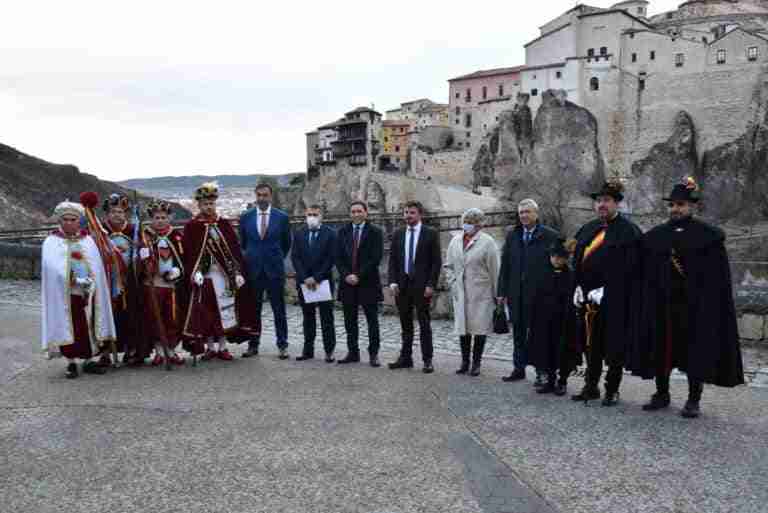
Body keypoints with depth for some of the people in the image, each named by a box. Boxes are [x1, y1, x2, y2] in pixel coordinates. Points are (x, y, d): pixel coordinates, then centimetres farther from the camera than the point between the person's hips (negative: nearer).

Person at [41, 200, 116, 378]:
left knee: (88, 327, 7)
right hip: (65, 295, -2)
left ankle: (88, 361, 17)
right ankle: (71, 363, 11)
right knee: (68, 328, 1)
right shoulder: (52, 242, 1)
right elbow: (54, 268, -12)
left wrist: (90, 283, -16)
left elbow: (97, 266, 1)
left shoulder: (87, 240, 8)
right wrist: (76, 280, -22)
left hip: (88, 293, 3)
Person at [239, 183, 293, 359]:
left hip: (275, 270, -1)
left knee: (279, 310, 3)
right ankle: (253, 345, 16)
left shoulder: (282, 217, -1)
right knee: (253, 310, 8)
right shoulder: (245, 217, 4)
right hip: (253, 270, 2)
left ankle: (282, 346, 11)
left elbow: (287, 243, 11)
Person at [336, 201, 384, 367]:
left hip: (368, 283, -3)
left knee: (372, 321, 1)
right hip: (347, 282, 4)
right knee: (350, 321, 8)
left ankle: (373, 354, 7)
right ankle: (352, 353, 16)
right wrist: (346, 275, -8)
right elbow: (338, 257, 6)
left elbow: (376, 258, -9)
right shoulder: (343, 232, 10)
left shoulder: (375, 232, -1)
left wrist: (359, 276, -13)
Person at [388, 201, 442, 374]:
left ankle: (427, 360, 8)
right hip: (402, 285, 4)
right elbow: (392, 260, 10)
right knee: (406, 324, 10)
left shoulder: (431, 234, -2)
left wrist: (431, 285, -11)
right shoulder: (398, 234, 10)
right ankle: (405, 358, 17)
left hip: (421, 286, -4)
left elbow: (437, 262, -4)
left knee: (424, 324, 1)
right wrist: (393, 282, -1)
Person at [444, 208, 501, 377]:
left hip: (481, 293, -4)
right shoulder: (455, 241, 9)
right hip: (460, 293, 4)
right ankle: (465, 361, 18)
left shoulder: (487, 242, -6)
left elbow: (494, 269, -6)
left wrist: (497, 294, -6)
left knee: (480, 328, 1)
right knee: (462, 327, 7)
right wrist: (453, 283, 4)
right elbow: (448, 265, 17)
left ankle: (476, 363, 11)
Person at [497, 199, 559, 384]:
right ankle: (519, 369, 22)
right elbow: (505, 265, 10)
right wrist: (503, 291, 5)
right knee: (519, 333, 12)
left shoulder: (550, 236, -4)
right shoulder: (512, 236, 10)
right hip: (517, 295, 4)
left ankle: (542, 372, 13)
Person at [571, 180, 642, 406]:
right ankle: (591, 386, 23)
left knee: (614, 346, 3)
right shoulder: (588, 229, 14)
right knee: (591, 345, 13)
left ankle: (612, 390, 15)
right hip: (588, 298, 6)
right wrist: (580, 287, 4)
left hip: (614, 301, -6)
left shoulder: (628, 231, -7)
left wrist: (603, 291, -17)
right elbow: (578, 261, 15)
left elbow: (627, 269, -14)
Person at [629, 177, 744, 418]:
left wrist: (711, 305, -11)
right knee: (662, 347, 8)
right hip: (662, 303, 4)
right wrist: (650, 302, 0)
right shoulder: (655, 236, 8)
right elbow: (648, 275, 7)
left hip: (696, 304, -3)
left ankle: (693, 400, 11)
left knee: (696, 350, 2)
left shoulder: (708, 235, -2)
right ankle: (662, 394, 21)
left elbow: (718, 276, -4)